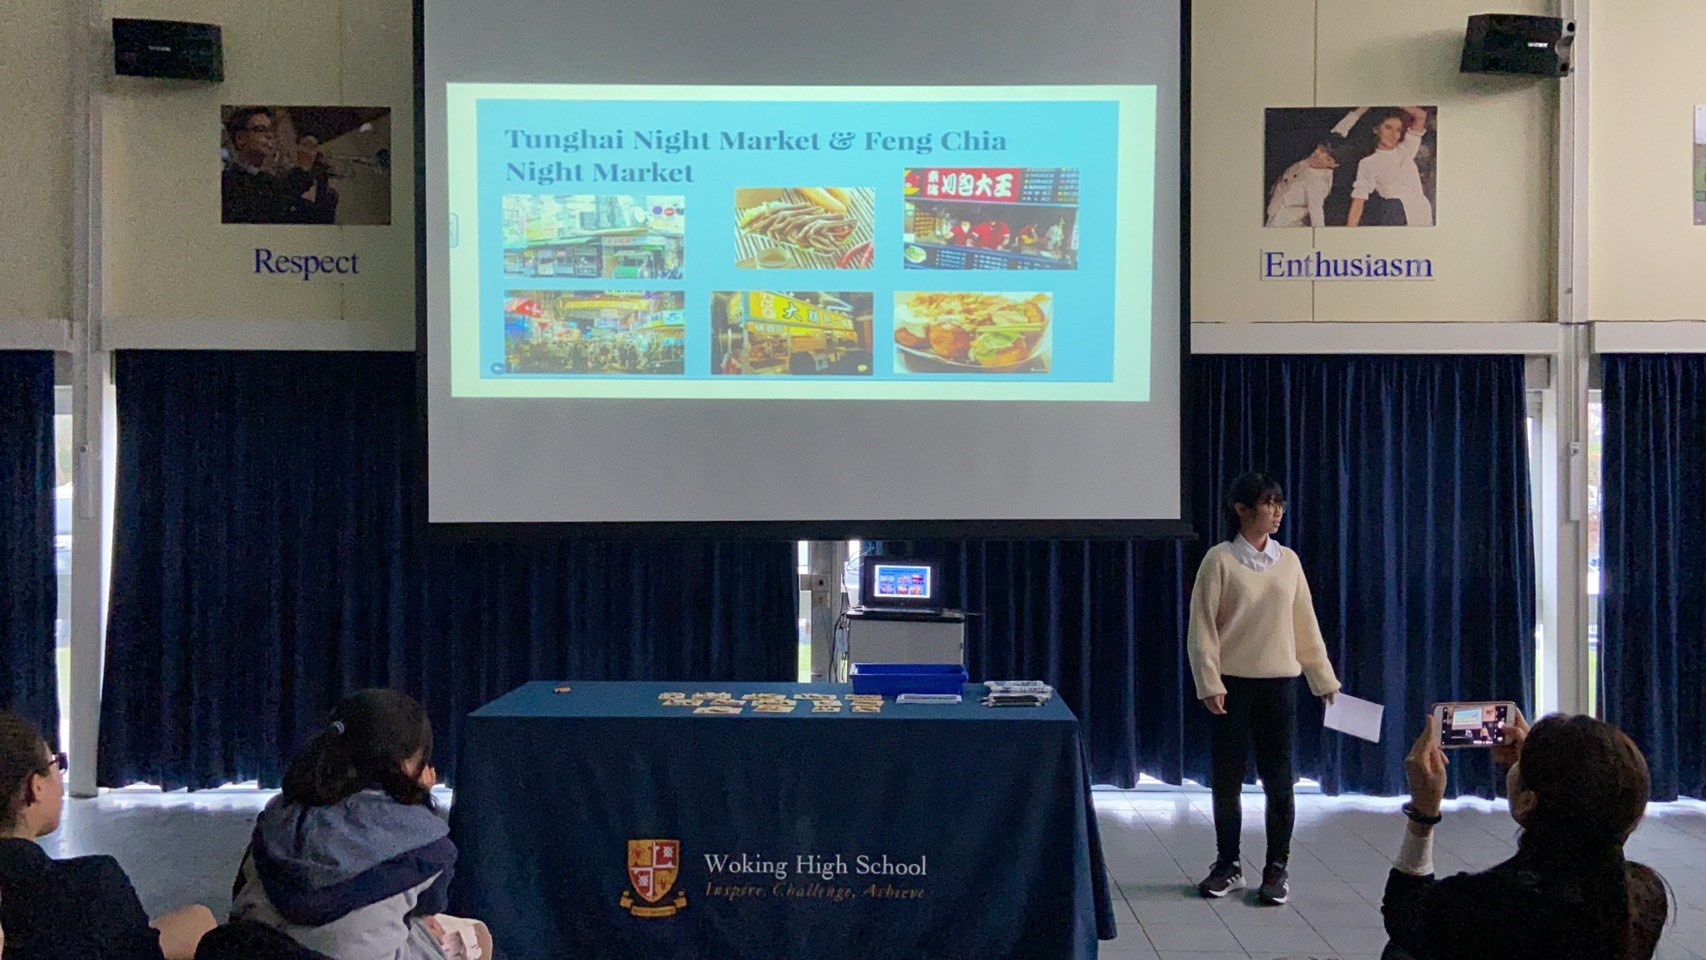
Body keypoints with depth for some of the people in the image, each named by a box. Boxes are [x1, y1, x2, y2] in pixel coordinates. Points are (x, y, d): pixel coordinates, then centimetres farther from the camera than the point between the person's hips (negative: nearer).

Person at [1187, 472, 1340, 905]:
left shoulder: (1288, 560, 6)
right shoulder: (1220, 559, -5)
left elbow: (1306, 626, 12)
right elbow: (1202, 627, -6)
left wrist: (1324, 679, 11)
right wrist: (1209, 683, -13)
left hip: (1279, 684, 3)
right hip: (1232, 684, -2)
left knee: (1278, 780, 3)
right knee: (1227, 780, 6)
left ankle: (1277, 869, 15)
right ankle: (1228, 866, 20)